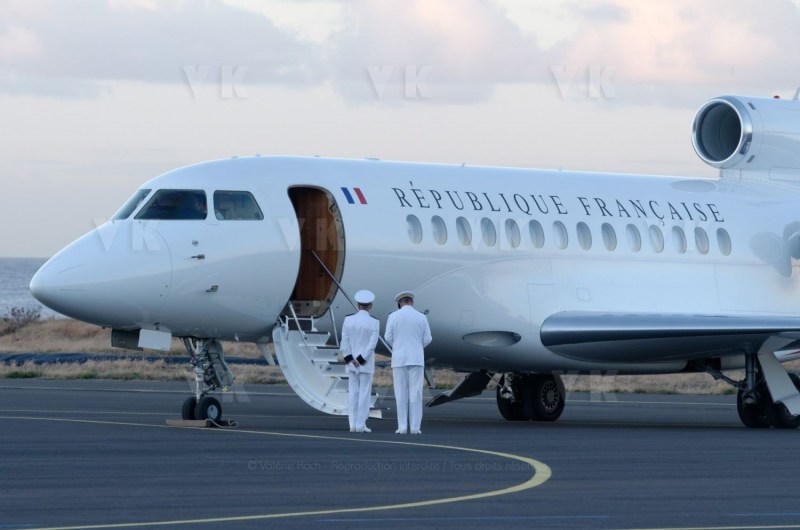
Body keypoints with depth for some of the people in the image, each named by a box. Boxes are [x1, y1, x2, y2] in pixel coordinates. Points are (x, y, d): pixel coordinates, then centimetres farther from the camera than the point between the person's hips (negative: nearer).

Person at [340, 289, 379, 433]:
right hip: (367, 363, -3)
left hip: (351, 362, 3)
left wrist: (351, 360, -7)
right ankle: (361, 425, -4)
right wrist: (361, 360, -14)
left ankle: (353, 424, 4)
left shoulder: (348, 320, 0)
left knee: (353, 393, 7)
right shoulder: (374, 323, -9)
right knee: (364, 393, 0)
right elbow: (372, 344, -16)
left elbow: (344, 342, -5)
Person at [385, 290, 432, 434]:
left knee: (401, 394, 4)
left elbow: (389, 338, -2)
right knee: (415, 394, 2)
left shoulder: (393, 316, -1)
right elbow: (427, 340, 2)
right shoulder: (421, 317, 2)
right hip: (416, 359, 0)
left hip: (399, 359, 0)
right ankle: (415, 427, -2)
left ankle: (402, 427, -1)